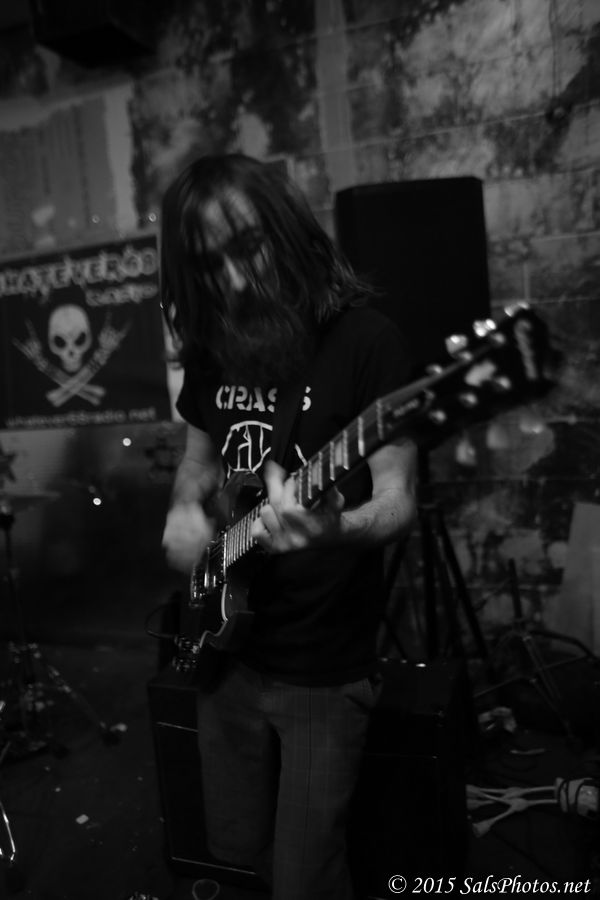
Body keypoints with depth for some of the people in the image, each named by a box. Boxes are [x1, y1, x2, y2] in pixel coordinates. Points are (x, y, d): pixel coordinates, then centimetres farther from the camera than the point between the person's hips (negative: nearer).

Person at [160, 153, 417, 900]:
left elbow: (398, 503, -17)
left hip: (324, 667, -5)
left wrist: (333, 528, -38)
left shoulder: (363, 340, -15)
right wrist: (185, 509, -5)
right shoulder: (210, 347, 1)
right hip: (225, 648, 6)